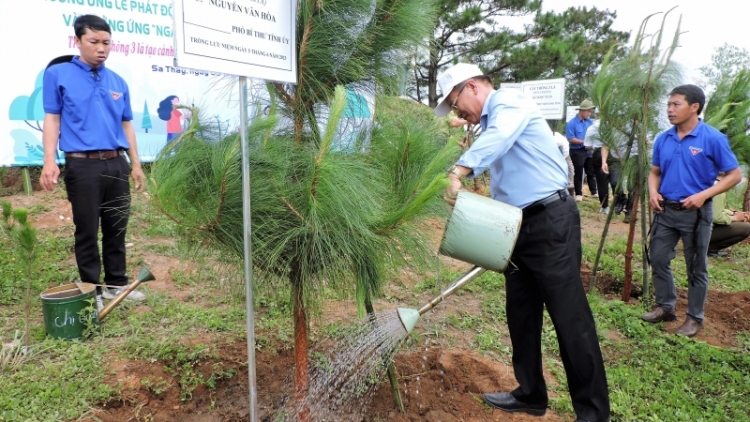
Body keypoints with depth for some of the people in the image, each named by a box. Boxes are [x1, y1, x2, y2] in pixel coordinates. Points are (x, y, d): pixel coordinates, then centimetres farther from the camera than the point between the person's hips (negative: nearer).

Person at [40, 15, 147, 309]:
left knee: (117, 229, 11)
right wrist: (50, 161, -12)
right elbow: (52, 119, -1)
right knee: (87, 231, 4)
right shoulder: (58, 74, 1)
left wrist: (136, 164, 12)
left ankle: (117, 283, 24)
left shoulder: (118, 82, 12)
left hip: (116, 164, 4)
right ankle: (92, 290, 17)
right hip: (82, 165, -4)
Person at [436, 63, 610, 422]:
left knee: (570, 317, -4)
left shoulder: (509, 101, -7)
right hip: (519, 225, 10)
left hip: (550, 220, -10)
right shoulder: (490, 123, 20)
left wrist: (457, 174, -43)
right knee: (521, 315, 14)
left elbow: (497, 139, -32)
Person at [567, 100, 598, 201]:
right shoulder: (571, 123, -14)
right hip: (577, 151, -5)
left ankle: (594, 191, 22)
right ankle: (578, 194, 12)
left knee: (591, 172, 12)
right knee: (578, 173, 3)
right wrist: (584, 141, -21)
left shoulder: (590, 122, 4)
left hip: (589, 150, 6)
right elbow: (571, 139, -18)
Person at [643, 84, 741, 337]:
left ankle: (694, 318, 23)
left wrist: (704, 195, -21)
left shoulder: (713, 138, -12)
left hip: (696, 213, -5)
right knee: (658, 259, 11)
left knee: (696, 268, 8)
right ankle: (665, 307, 30)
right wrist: (653, 192, -6)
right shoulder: (663, 139, 2)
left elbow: (734, 175, -8)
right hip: (665, 210, 5)